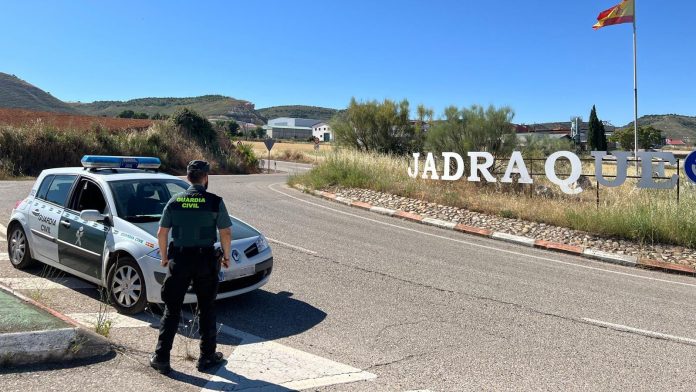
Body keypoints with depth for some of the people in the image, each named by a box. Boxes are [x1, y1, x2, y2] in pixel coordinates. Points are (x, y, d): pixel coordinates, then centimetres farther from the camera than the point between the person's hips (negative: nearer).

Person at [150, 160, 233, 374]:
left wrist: (164, 257, 15)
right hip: (206, 260, -2)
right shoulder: (215, 202, -7)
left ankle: (161, 358, 13)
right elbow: (226, 233, -7)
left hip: (178, 260, 2)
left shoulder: (174, 201, 1)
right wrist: (226, 256, 8)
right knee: (207, 310, 11)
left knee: (171, 310, 11)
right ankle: (207, 357, 19)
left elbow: (162, 233, 2)